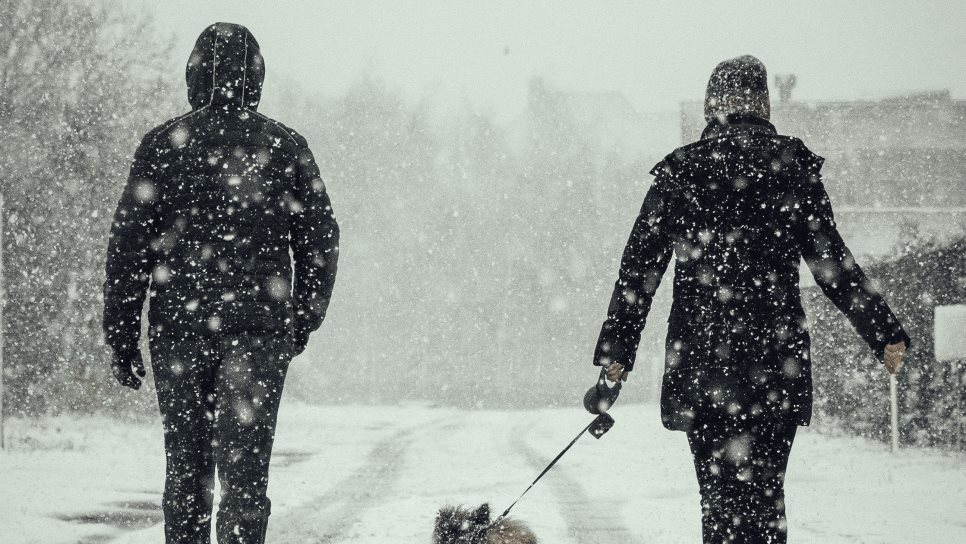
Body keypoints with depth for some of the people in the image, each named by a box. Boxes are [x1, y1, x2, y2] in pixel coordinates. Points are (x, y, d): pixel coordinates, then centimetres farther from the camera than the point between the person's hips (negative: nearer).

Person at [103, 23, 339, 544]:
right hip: (261, 326, 0)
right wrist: (304, 319, 21)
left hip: (178, 325, 0)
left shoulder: (163, 144, 0)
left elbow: (130, 242, -2)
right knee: (245, 463, -2)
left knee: (185, 462, 12)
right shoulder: (286, 145, 3)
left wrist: (121, 335, 3)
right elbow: (321, 238, 8)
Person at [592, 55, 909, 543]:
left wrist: (617, 347, 12)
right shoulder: (792, 165, 3)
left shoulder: (679, 170, 5)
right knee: (764, 493, 4)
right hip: (776, 360, 0)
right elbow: (830, 260, 1)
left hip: (698, 362, 0)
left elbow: (640, 266, 6)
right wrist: (884, 333, 6)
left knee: (720, 495, 4)